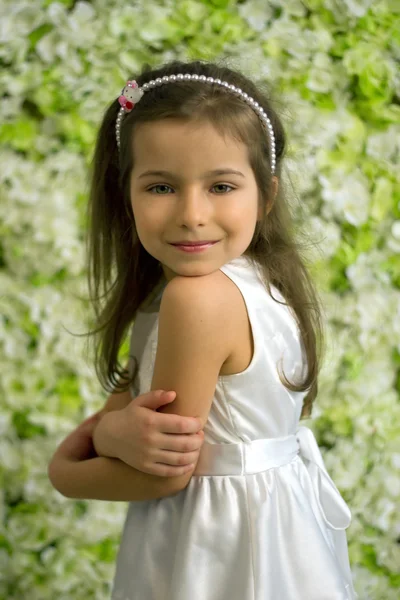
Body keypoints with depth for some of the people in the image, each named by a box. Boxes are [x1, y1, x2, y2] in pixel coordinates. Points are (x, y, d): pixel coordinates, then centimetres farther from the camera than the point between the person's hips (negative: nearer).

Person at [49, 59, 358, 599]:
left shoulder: (196, 297, -26)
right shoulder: (255, 279, -1)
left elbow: (167, 476, -21)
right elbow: (129, 396, -1)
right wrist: (114, 432, -22)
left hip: (225, 545, -7)